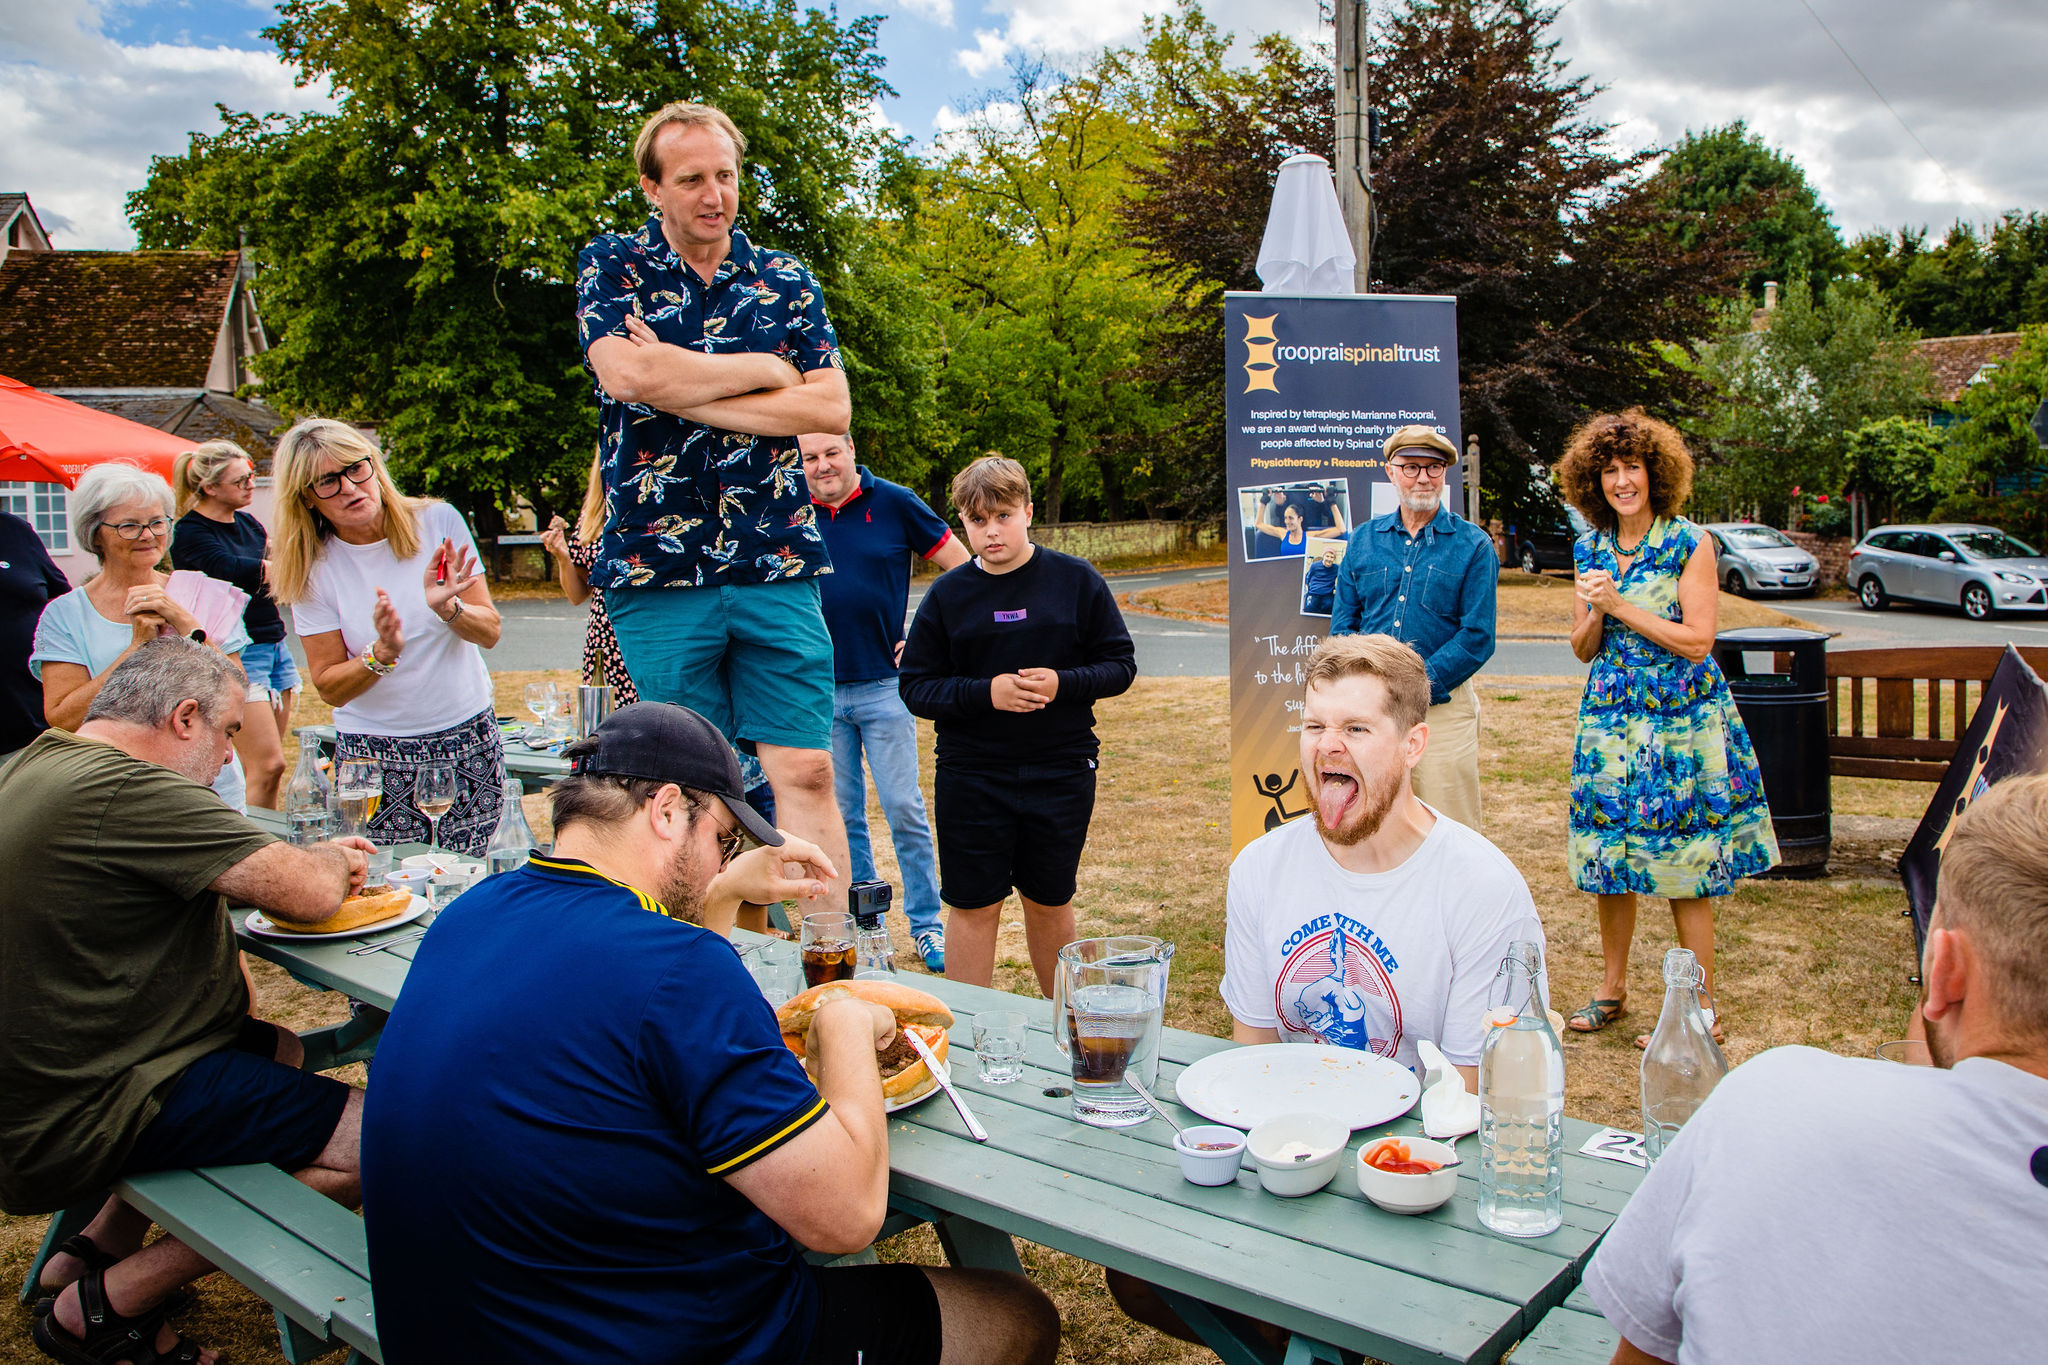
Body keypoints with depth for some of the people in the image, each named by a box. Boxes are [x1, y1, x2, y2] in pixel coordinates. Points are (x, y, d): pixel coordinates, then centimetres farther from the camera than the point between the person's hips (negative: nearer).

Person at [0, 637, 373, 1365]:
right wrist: (331, 860, -1)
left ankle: (93, 1249, 22)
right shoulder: (127, 791, -23)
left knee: (281, 1049, 25)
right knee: (377, 1141, -13)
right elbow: (306, 895, -24)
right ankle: (102, 1304, 1)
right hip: (74, 1126, -11)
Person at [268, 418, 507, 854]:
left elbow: (490, 632, -3)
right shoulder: (312, 571, -5)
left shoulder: (438, 522, -4)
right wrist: (382, 654, -22)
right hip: (374, 757, 0)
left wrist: (448, 609, -23)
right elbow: (329, 688, -3)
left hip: (468, 739, 1)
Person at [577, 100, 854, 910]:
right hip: (657, 570, -1)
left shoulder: (785, 280, 12)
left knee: (807, 773, -2)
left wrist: (685, 391, -7)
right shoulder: (611, 266, 6)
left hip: (777, 567, 2)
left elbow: (831, 408, -1)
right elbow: (629, 374, -14)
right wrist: (768, 369, -3)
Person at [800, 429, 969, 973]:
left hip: (883, 687, -2)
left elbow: (963, 569, 3)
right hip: (817, 689, 3)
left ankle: (927, 924, 10)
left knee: (904, 810, -1)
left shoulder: (894, 503, -1)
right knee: (841, 815, 9)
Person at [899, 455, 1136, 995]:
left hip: (1062, 771, 0)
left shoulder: (1076, 579, -2)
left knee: (1050, 901, 14)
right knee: (973, 906, 6)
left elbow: (1120, 665, 1)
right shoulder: (948, 594, -1)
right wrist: (985, 692, -18)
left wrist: (1062, 683, -17)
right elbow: (916, 688, -1)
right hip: (971, 775, 0)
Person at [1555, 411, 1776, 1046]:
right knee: (1606, 856, 8)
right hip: (1610, 715, 5)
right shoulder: (1590, 548, 8)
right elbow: (1583, 649, 10)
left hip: (1681, 717, -5)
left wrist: (1620, 606, -15)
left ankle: (1703, 1008, 12)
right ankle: (1612, 989, 23)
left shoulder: (1690, 542, -6)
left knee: (1685, 871, -1)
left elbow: (1698, 640, -12)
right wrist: (1594, 614, -11)